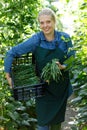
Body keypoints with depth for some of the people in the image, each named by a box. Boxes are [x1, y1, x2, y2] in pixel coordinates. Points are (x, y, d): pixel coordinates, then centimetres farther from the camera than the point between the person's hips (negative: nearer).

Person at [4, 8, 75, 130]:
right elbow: (12, 53, -10)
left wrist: (63, 67, -23)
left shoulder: (65, 38, -10)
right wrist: (8, 75, -10)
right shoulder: (36, 40, -15)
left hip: (61, 87, 2)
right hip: (43, 87, -2)